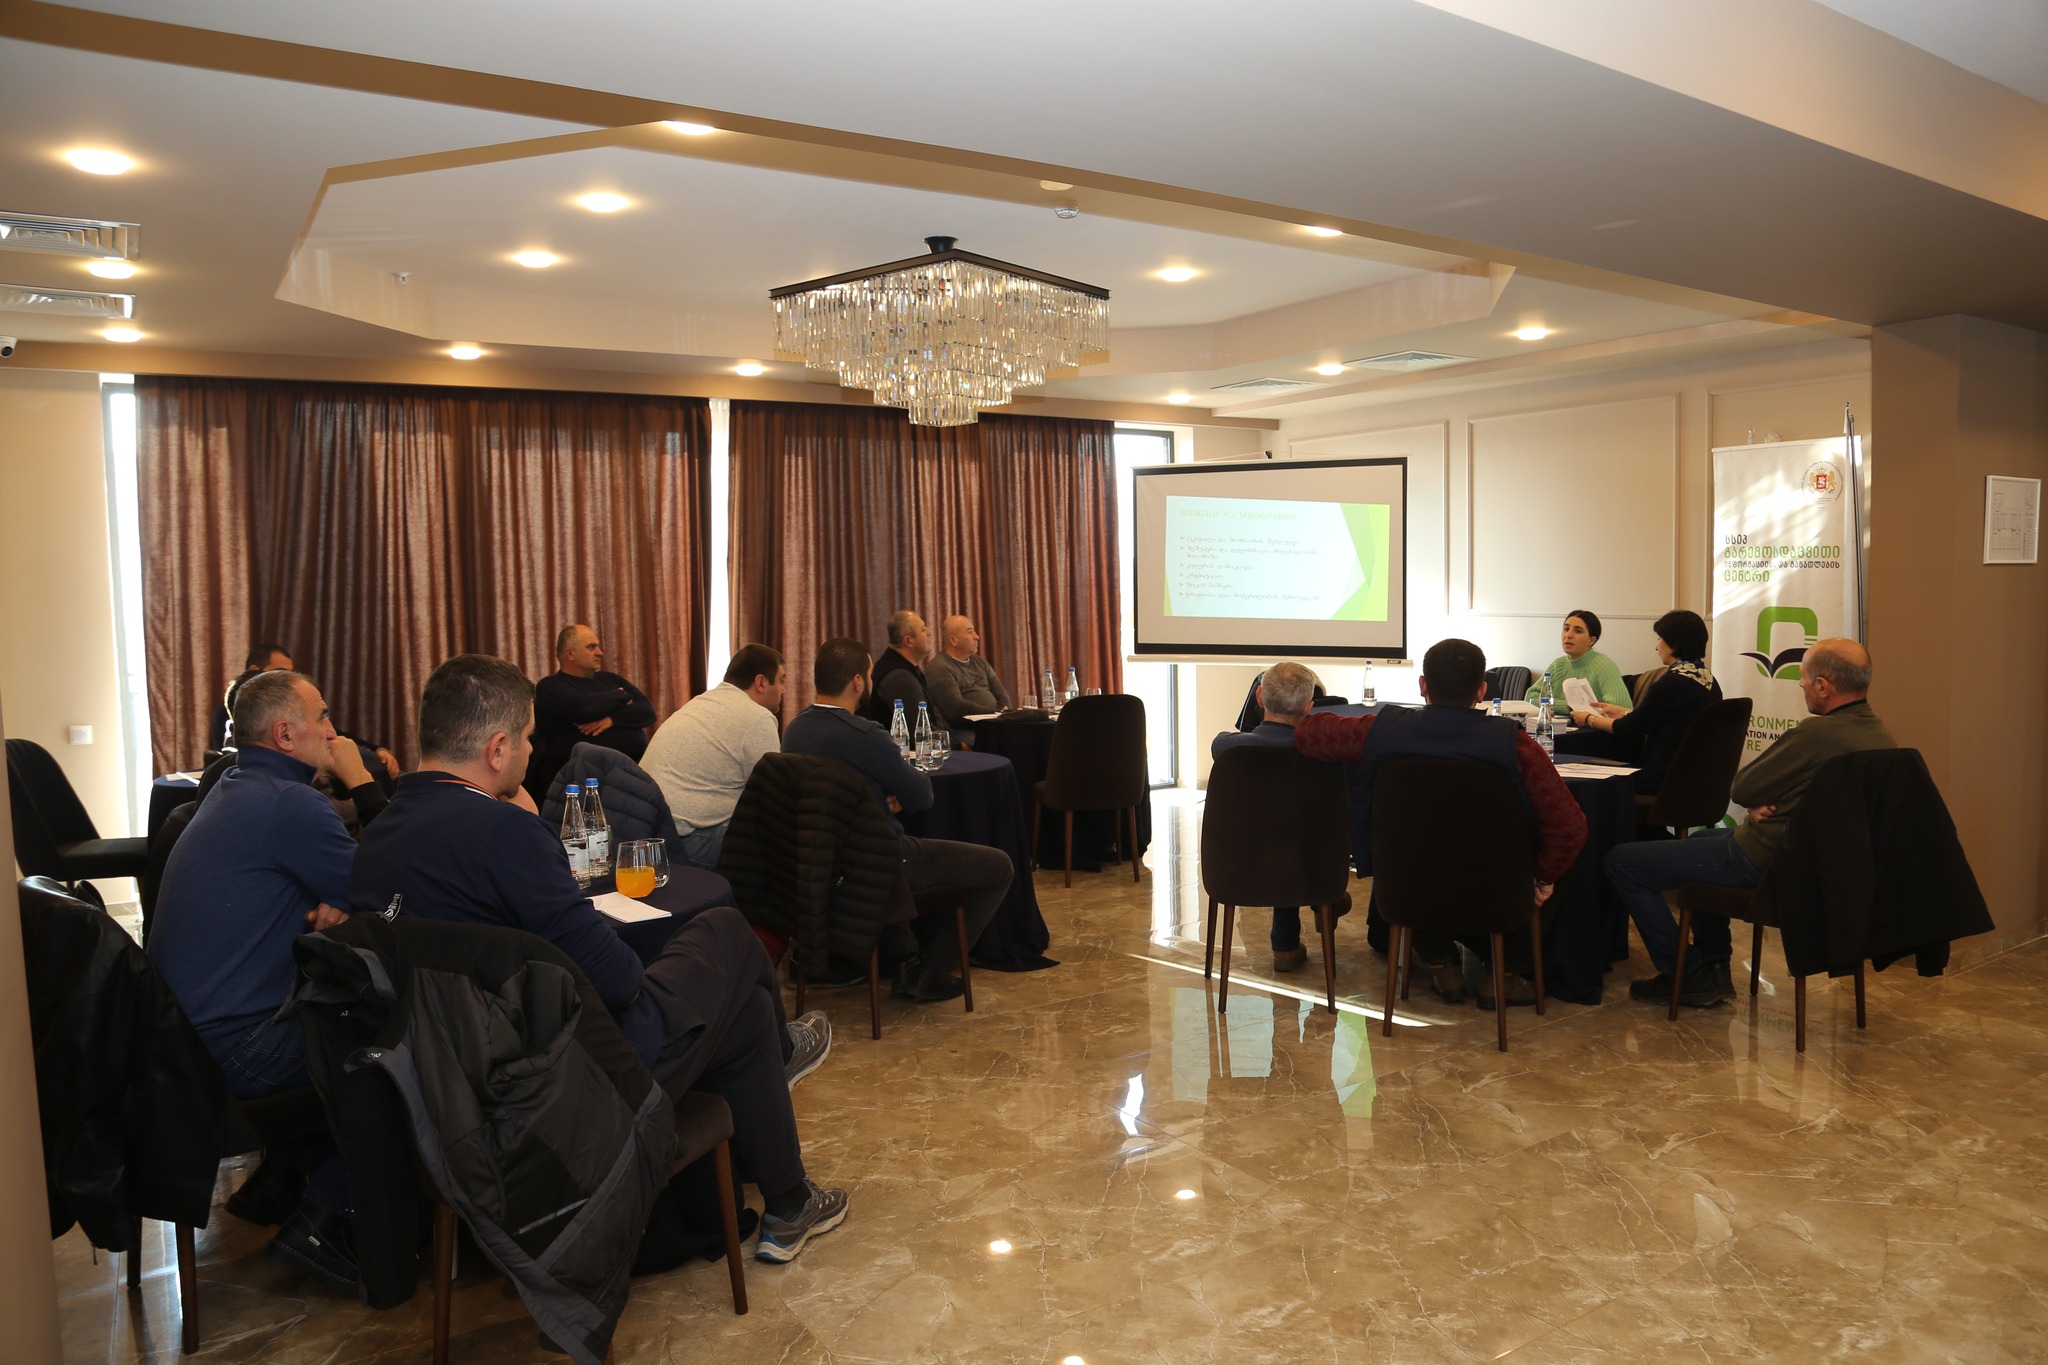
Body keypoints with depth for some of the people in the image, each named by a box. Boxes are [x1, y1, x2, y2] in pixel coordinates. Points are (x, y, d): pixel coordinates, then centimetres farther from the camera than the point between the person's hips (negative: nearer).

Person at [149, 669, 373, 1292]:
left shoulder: (235, 791, 14)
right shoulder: (289, 805, -20)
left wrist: (335, 900, -6)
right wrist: (360, 782, -7)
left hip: (180, 1030, 10)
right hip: (229, 1049, -10)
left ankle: (274, 1181, 23)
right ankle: (317, 1225, 3)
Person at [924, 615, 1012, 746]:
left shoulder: (979, 662, 21)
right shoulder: (938, 668, -7)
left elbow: (1001, 692, 17)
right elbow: (956, 708, -17)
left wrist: (1005, 711, -5)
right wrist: (996, 712, -14)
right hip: (962, 731, -8)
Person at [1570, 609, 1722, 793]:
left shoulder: (1672, 682, -17)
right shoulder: (1708, 678, 10)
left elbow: (1630, 729, -10)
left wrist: (1590, 719, 6)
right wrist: (1623, 712, 25)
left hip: (1668, 778, -9)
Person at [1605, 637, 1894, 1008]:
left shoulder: (1817, 734, -27)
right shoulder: (1882, 738, 1)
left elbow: (1739, 790, -17)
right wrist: (1768, 803, -5)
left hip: (1764, 864, -10)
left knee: (1622, 863, -4)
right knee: (1707, 838, 38)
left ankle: (1689, 977, 6)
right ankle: (1714, 966, 32)